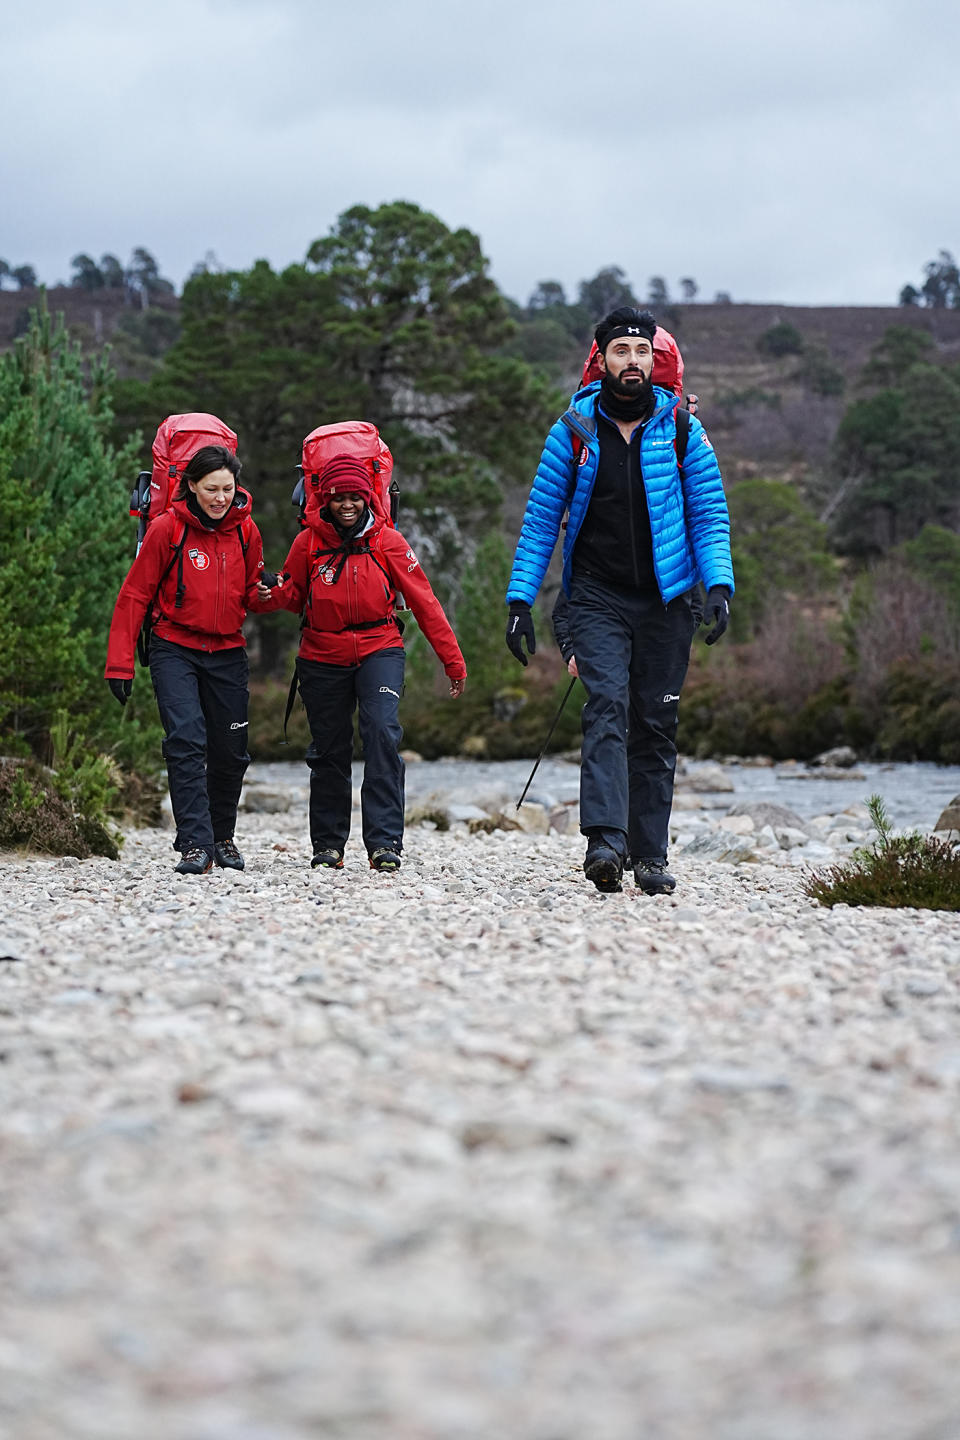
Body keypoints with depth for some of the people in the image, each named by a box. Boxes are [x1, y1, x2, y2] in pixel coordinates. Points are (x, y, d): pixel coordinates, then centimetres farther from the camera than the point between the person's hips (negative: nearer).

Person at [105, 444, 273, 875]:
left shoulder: (245, 531, 3)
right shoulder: (167, 528, -8)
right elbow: (134, 597, -5)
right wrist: (120, 664, -8)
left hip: (227, 653, 4)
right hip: (175, 650, -4)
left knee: (230, 752, 6)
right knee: (186, 741, -19)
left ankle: (223, 837, 26)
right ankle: (196, 844, -20)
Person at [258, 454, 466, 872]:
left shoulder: (387, 541, -5)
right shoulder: (309, 542, -2)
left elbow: (424, 602, -2)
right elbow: (294, 595, 9)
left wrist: (453, 661, -3)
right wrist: (275, 594, -16)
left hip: (379, 649, -2)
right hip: (323, 658, 2)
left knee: (382, 731, -23)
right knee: (329, 751, 9)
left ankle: (384, 842, -22)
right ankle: (328, 845, 26)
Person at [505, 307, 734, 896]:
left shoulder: (683, 429, 3)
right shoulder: (574, 429, 2)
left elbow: (709, 514, 4)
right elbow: (541, 519, 5)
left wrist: (720, 585, -12)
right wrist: (520, 600, -1)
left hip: (666, 600, 1)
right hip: (598, 597, -1)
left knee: (656, 726, 4)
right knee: (607, 709, -18)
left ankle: (650, 854, 9)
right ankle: (605, 841, -28)